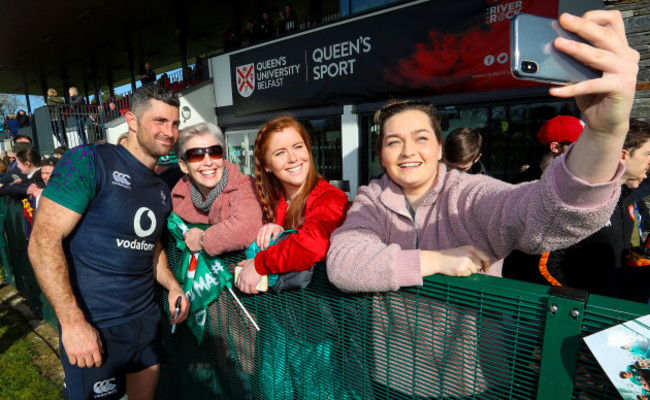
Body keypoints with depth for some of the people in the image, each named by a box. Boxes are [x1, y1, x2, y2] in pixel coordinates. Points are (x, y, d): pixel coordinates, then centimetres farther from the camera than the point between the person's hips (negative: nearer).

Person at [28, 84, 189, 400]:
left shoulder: (161, 190, 7)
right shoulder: (89, 162, -15)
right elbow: (43, 243, -19)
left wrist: (172, 286, 2)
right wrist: (73, 322, -23)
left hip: (147, 320, 7)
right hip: (93, 328, -6)